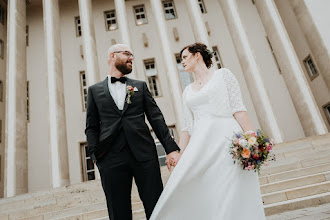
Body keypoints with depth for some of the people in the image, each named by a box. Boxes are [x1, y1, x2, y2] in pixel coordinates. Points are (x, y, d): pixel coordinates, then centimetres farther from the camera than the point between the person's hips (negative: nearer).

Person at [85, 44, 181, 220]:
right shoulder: (94, 90, 15)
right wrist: (96, 156, -4)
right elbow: (91, 127, 11)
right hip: (111, 158, 0)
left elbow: (156, 118, 10)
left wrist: (171, 148, 0)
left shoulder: (140, 86, 17)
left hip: (144, 154, 1)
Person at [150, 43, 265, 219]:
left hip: (226, 138, -3)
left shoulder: (223, 74, 11)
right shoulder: (187, 91, 22)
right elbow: (188, 126, 16)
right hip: (201, 144, 4)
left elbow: (238, 107, 1)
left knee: (232, 197, -8)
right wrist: (178, 154, 6)